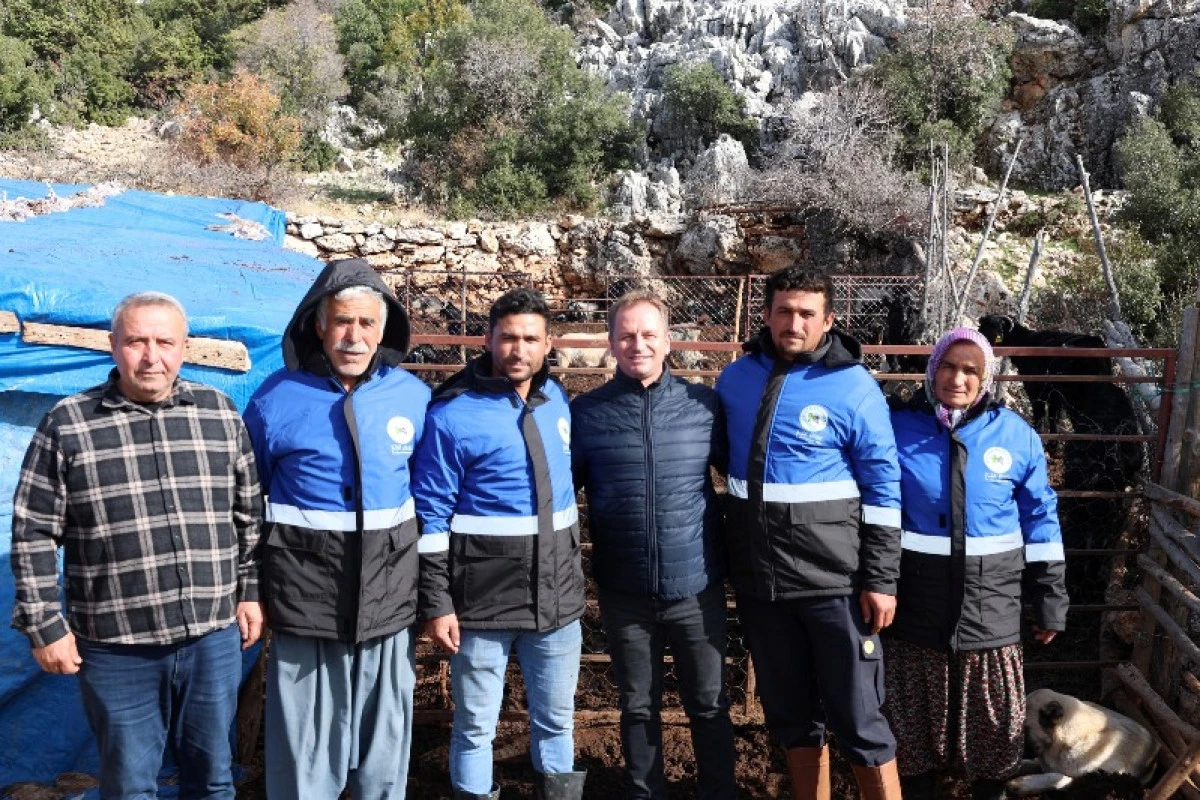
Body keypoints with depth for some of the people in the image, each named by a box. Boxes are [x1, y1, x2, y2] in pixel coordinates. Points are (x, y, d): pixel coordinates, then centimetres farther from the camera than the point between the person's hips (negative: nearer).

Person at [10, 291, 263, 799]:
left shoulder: (220, 413, 2)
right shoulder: (68, 424, -5)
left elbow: (249, 514, 9)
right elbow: (34, 533, -2)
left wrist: (251, 591, 7)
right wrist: (44, 625, -4)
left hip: (213, 638, 2)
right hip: (116, 647, -2)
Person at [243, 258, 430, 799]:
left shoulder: (413, 395, 2)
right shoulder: (278, 398, -6)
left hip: (390, 598, 3)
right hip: (307, 598, -2)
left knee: (385, 744, 16)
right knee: (306, 752, 7)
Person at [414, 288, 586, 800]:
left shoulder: (556, 399, 5)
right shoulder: (453, 413, -13)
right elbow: (431, 515, -11)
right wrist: (436, 603, -12)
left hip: (557, 593, 5)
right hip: (483, 599, -5)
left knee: (556, 717, 19)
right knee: (476, 723, 11)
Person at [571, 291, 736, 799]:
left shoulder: (704, 404, -3)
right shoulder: (586, 412, -3)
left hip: (696, 587, 0)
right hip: (624, 594, 0)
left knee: (709, 704, 14)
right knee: (638, 707, 17)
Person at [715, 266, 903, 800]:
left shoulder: (853, 387, -8)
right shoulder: (735, 378, 4)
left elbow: (883, 489, -6)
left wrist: (880, 580, -10)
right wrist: (730, 557, 12)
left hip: (833, 581, -4)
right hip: (758, 579, 4)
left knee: (856, 717, 4)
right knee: (790, 714, 17)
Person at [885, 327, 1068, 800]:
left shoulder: (1016, 435, 0)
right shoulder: (897, 428, -3)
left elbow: (1041, 519, 4)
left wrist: (1051, 600, 4)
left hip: (992, 604, 1)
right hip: (915, 601, 0)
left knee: (992, 713, 12)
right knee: (915, 711, 12)